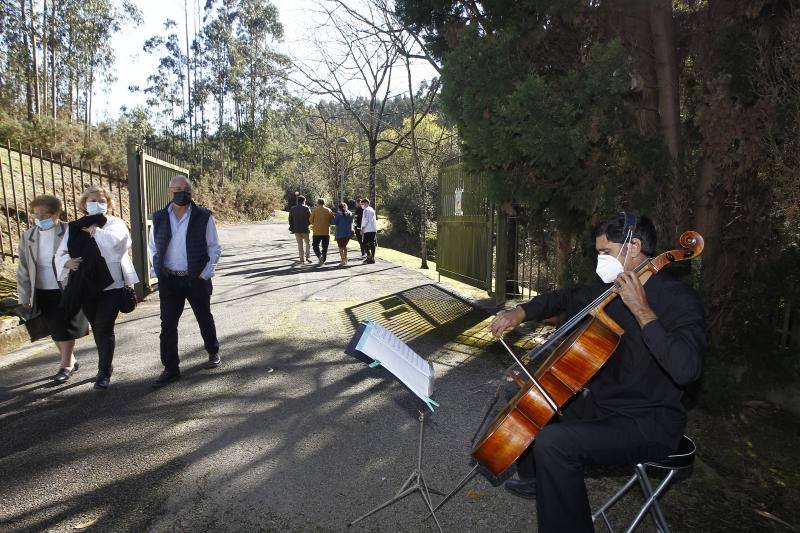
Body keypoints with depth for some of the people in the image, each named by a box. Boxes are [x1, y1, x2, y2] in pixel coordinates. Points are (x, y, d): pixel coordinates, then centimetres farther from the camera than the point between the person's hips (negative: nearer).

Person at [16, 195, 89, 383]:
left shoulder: (70, 232, -12)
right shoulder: (28, 237, 2)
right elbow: (23, 270, 6)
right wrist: (24, 297, 5)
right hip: (42, 293, 5)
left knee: (65, 330, 2)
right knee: (55, 331, 15)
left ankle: (66, 365, 19)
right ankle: (70, 361, 32)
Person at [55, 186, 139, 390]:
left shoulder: (115, 223, -1)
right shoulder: (75, 227, 11)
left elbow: (114, 240, -23)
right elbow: (60, 254, 11)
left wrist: (94, 230, -9)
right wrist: (67, 262, -11)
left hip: (111, 285, -5)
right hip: (85, 287, 5)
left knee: (105, 329, -7)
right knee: (97, 329, 16)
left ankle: (104, 372, 2)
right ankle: (105, 367, 32)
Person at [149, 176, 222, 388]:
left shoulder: (203, 217, -5)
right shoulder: (159, 218, 4)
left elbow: (214, 248, -2)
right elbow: (152, 247, 13)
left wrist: (205, 274, -9)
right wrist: (156, 271, 2)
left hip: (196, 279, -2)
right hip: (169, 280, 2)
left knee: (205, 319, 15)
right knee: (168, 324, 2)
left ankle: (213, 353, 36)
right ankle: (171, 369, 10)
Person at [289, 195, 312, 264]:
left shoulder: (292, 209, 3)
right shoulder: (306, 208, -8)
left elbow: (290, 219, 5)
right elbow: (310, 219, -7)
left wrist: (292, 228, 15)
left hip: (296, 229, 3)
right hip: (305, 229, -3)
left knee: (300, 244, 9)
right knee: (307, 243, 13)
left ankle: (302, 259, 8)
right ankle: (307, 256, 3)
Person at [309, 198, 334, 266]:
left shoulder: (315, 210, -5)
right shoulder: (329, 211, 1)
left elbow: (311, 220, -2)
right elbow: (332, 221, 4)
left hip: (317, 232, -2)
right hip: (326, 232, 2)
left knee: (315, 246, 9)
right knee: (325, 247, 11)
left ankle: (319, 256, -16)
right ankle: (323, 261, 12)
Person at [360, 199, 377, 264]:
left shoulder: (366, 210, -8)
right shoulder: (372, 210, 19)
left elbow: (365, 220, -14)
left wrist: (362, 230, -11)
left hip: (368, 230, -9)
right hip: (374, 229, 9)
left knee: (365, 243, -4)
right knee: (372, 244, 8)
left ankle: (369, 257, -9)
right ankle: (372, 258, 9)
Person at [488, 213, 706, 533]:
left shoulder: (679, 299, -19)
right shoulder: (611, 290, 3)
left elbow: (686, 370, -34)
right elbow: (565, 300, 19)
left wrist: (642, 311, -32)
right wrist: (520, 312, 4)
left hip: (648, 425, -9)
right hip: (598, 403, 9)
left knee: (553, 442, -29)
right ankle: (535, 479, 35)